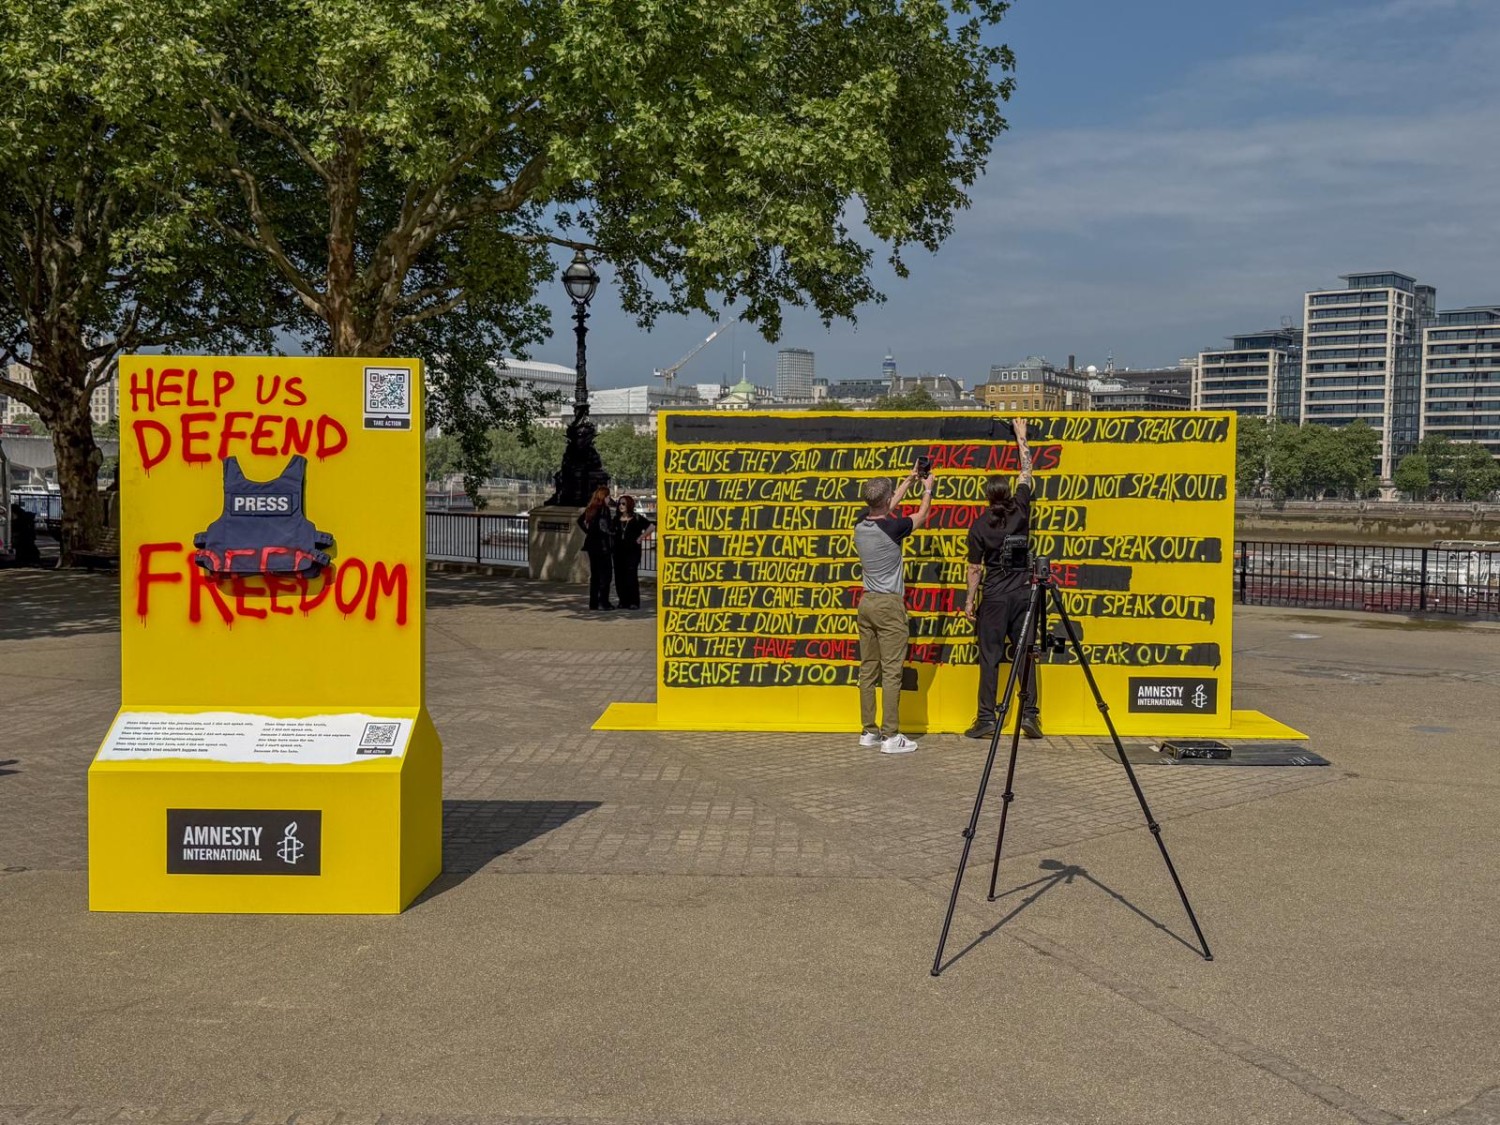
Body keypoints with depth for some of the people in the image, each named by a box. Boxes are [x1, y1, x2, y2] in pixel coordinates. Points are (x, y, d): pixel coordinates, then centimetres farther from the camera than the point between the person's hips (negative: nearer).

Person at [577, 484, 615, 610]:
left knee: (594, 575, 12)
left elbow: (580, 520, 19)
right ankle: (603, 602, -4)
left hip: (591, 544, 7)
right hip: (602, 545, -7)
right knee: (605, 575, -1)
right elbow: (607, 529, -20)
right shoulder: (605, 510, -13)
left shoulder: (591, 509, 8)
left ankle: (593, 603, 14)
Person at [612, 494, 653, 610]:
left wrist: (640, 538, -7)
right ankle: (623, 601, 10)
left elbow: (650, 527, -5)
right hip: (619, 551, 5)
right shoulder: (616, 519, 13)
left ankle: (634, 602, -5)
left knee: (631, 576, -9)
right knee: (619, 577, 2)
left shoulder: (637, 518, -1)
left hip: (632, 551, -5)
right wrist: (613, 543, 7)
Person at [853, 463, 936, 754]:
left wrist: (909, 481, 35)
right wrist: (927, 489, 25)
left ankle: (869, 731, 13)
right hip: (889, 604, -7)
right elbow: (921, 516, 7)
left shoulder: (860, 527, 3)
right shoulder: (892, 528, -14)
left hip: (867, 602, 7)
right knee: (891, 671, -7)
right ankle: (890, 736, -8)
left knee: (868, 669, 9)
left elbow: (887, 509, 23)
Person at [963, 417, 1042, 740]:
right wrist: (1021, 436, 24)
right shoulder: (1020, 511, -1)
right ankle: (1030, 713, 1)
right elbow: (1027, 471, 13)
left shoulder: (979, 526, -6)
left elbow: (976, 568, -3)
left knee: (989, 658, 0)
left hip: (994, 598, -3)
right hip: (1023, 593, 3)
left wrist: (969, 601, 6)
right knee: (1024, 655, 6)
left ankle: (987, 719, -1)